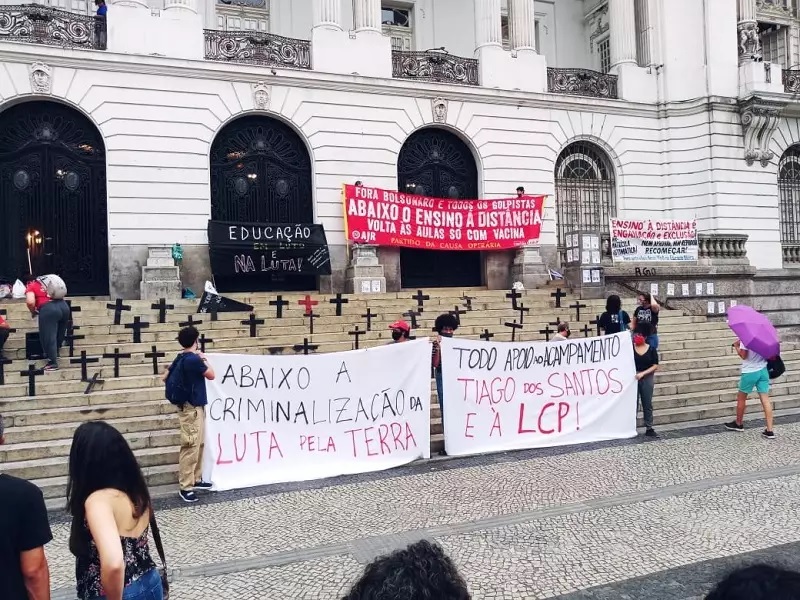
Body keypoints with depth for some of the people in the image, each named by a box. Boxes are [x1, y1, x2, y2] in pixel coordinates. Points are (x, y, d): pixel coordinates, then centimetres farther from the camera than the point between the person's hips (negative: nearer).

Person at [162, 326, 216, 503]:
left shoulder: (180, 359, 7)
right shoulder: (194, 359, -19)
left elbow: (165, 377, 14)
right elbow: (211, 375, -8)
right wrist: (204, 359, 3)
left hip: (193, 406, 10)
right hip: (192, 407, -10)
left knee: (198, 444, 18)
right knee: (191, 446, -6)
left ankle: (196, 479, 28)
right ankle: (185, 487, -3)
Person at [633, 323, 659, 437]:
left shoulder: (651, 349, 0)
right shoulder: (630, 348, -1)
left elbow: (655, 366, -3)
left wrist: (643, 373, -13)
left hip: (647, 378, 1)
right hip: (633, 378, 0)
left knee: (647, 404, 6)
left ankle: (649, 428, 13)